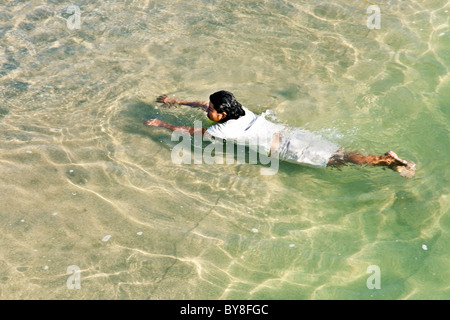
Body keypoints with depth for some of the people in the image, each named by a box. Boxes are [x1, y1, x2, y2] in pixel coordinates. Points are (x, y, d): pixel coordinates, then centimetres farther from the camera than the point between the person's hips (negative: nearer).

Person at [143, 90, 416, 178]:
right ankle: (387, 158, -5)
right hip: (293, 134, 8)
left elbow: (191, 131, 2)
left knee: (337, 161, -13)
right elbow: (204, 105, 30)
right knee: (339, 154, 3)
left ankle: (386, 161, -21)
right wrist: (177, 102, 37)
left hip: (287, 148, -8)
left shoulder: (225, 129, -8)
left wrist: (163, 125, 13)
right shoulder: (237, 110, 14)